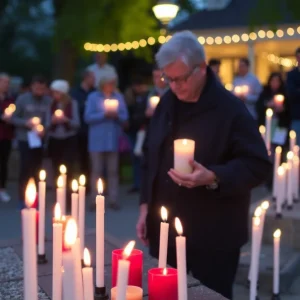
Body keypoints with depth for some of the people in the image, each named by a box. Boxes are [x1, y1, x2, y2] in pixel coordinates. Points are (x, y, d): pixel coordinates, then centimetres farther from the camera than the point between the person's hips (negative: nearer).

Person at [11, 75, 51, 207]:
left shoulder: (48, 101, -1)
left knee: (37, 170, 8)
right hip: (25, 139, -2)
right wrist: (26, 123, -18)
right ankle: (23, 199, 7)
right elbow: (14, 118, -1)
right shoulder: (22, 99, -2)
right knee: (26, 169, -4)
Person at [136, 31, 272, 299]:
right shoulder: (167, 103, 7)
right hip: (165, 229, 6)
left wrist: (212, 178, -27)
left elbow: (258, 165, -13)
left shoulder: (230, 108, -12)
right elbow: (151, 157, 15)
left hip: (213, 236, -5)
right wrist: (145, 206, 11)